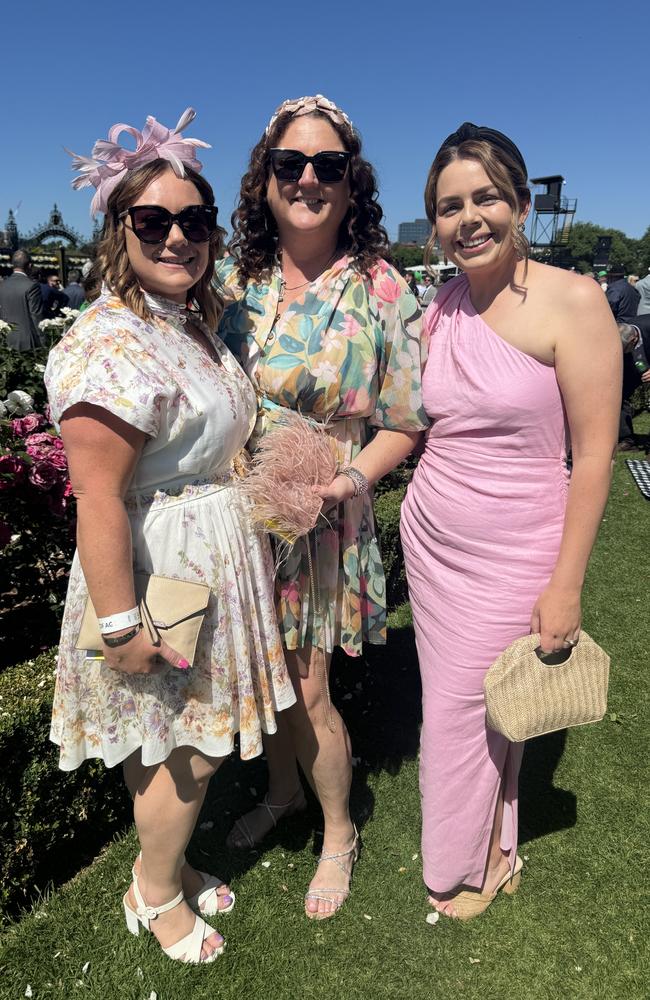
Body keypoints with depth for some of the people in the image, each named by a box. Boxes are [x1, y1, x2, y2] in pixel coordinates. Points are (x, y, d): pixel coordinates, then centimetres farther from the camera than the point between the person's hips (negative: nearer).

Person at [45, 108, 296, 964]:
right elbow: (99, 497, -25)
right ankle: (155, 895, 37)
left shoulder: (193, 323, 9)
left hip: (214, 556, 9)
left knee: (181, 740, 22)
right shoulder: (111, 342, -22)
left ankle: (168, 867, 46)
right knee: (188, 749, 9)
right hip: (165, 570, -8)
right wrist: (118, 625, -23)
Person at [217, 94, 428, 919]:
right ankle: (282, 791, 48)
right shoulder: (237, 283, 2)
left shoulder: (382, 293, -7)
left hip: (323, 519, -4)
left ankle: (338, 833, 35)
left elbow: (403, 424, -5)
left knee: (305, 689, 5)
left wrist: (349, 478, -21)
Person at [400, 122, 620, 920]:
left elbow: (593, 454, -12)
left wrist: (566, 584, -12)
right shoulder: (438, 312, 5)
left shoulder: (573, 302, -12)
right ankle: (476, 850, 42)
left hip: (514, 553, -5)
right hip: (431, 538, 5)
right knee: (450, 700, 15)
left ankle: (470, 864, 36)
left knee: (468, 711, 6)